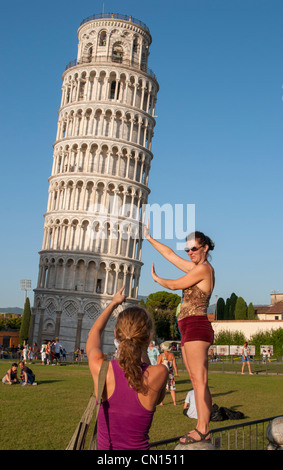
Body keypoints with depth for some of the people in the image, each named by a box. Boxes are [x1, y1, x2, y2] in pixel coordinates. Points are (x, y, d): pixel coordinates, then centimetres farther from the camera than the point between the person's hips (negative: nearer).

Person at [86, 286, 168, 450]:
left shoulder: (100, 368, -14)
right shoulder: (160, 374, -19)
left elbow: (95, 333, 8)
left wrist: (114, 303, 23)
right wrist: (144, 351, 2)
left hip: (103, 446, 2)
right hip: (139, 446, -1)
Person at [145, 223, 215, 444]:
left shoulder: (204, 268, -7)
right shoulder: (198, 267, 19)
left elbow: (174, 285, -3)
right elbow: (170, 254, 26)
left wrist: (157, 279, 16)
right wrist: (150, 238, 29)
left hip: (196, 326, -10)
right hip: (190, 331, 10)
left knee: (199, 380, -10)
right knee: (198, 382, 8)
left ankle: (202, 430, -8)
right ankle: (203, 429, 11)